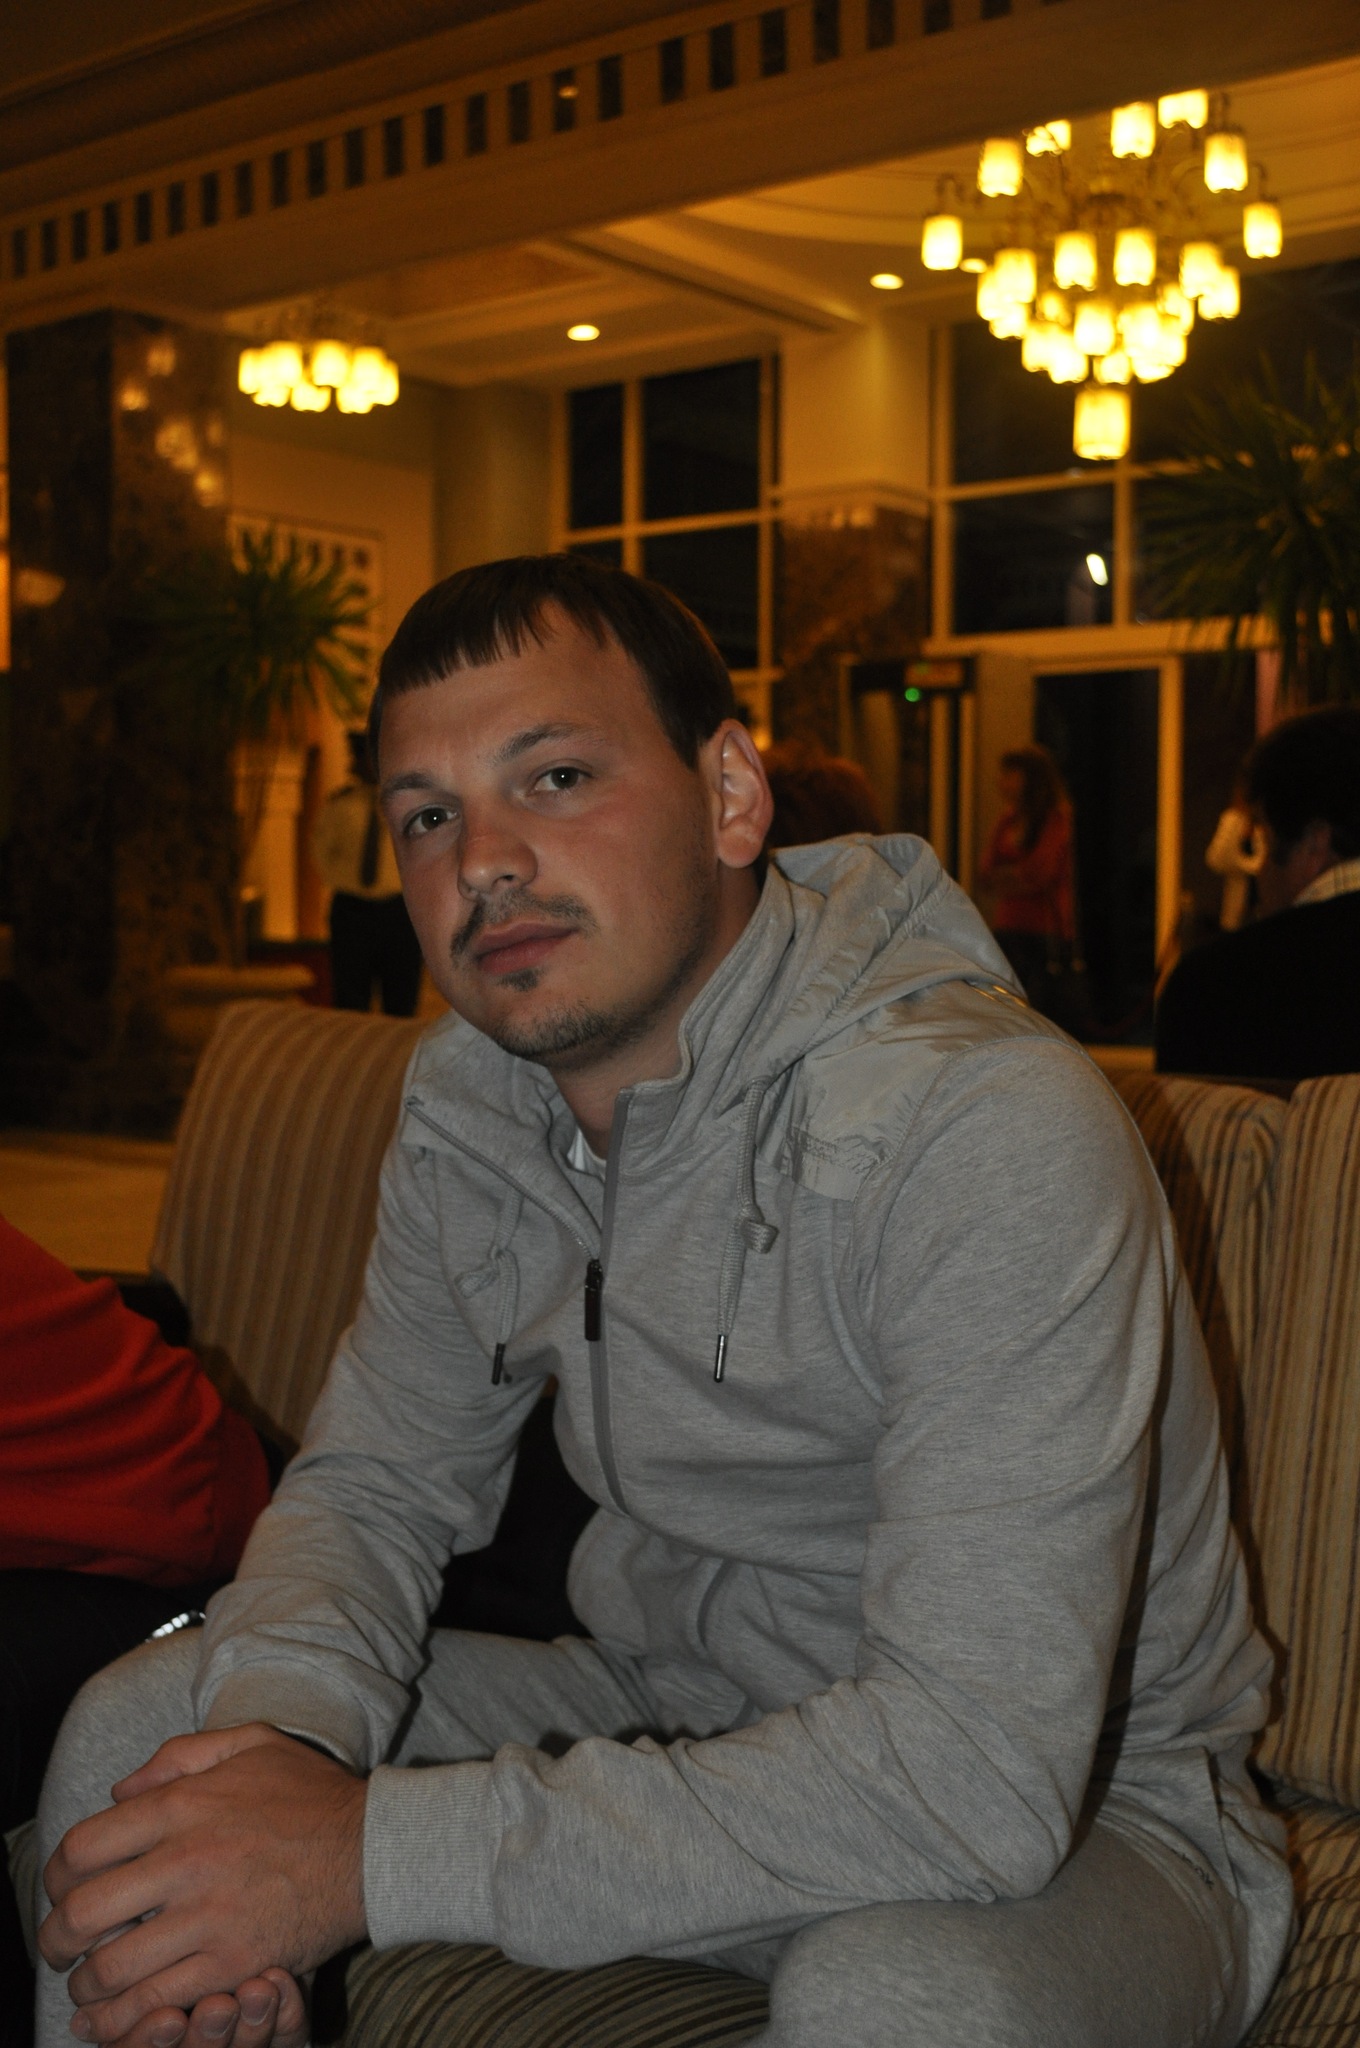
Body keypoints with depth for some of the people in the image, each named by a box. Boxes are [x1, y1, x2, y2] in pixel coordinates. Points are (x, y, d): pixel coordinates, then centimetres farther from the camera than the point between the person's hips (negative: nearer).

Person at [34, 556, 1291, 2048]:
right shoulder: (466, 1101, -4)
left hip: (1076, 1813, -5)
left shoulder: (987, 1127, -30)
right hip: (680, 1725, 6)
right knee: (135, 1733, -3)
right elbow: (377, 1481, 4)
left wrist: (378, 1853, -33)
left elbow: (983, 1769, -34)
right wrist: (277, 1742, -20)